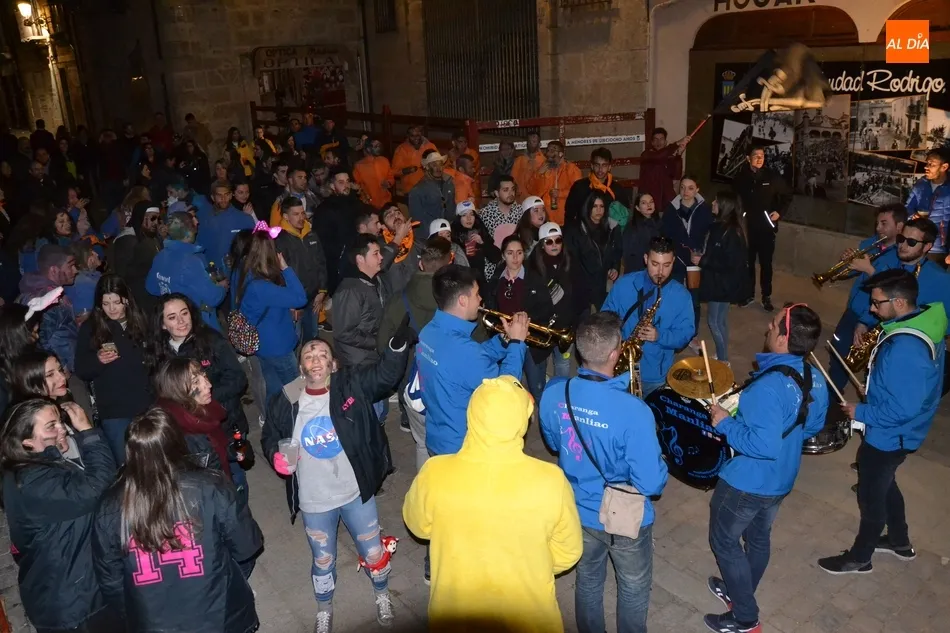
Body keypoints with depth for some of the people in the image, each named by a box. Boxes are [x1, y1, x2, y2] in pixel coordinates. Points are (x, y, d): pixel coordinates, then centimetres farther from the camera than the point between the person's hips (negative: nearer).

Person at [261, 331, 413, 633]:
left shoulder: (351, 385, -14)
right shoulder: (286, 402, -10)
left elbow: (385, 374, -29)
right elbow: (269, 436, 7)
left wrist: (398, 344, -48)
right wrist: (275, 456, -15)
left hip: (357, 493, 0)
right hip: (314, 502, 1)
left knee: (374, 552, 17)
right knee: (323, 561, 21)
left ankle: (382, 596, 49)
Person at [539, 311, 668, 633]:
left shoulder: (553, 393, -18)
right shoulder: (633, 411, -35)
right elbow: (651, 484, -26)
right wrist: (659, 459, -6)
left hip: (578, 511, 4)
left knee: (587, 581, 29)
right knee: (633, 590, 24)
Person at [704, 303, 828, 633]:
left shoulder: (770, 385, -35)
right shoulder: (816, 380, -6)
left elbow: (763, 445, -36)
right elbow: (812, 428, 9)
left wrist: (725, 423, -25)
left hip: (747, 482, -8)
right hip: (781, 480, 8)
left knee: (724, 541, 13)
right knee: (758, 538, 26)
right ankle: (740, 593, 47)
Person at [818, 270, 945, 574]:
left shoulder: (906, 348, -36)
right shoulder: (924, 320, -5)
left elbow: (902, 409, -32)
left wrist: (861, 412, -20)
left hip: (888, 436, -9)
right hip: (891, 433, 9)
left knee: (871, 496, 12)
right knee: (884, 485, 29)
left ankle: (860, 558, 33)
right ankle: (900, 542, 50)